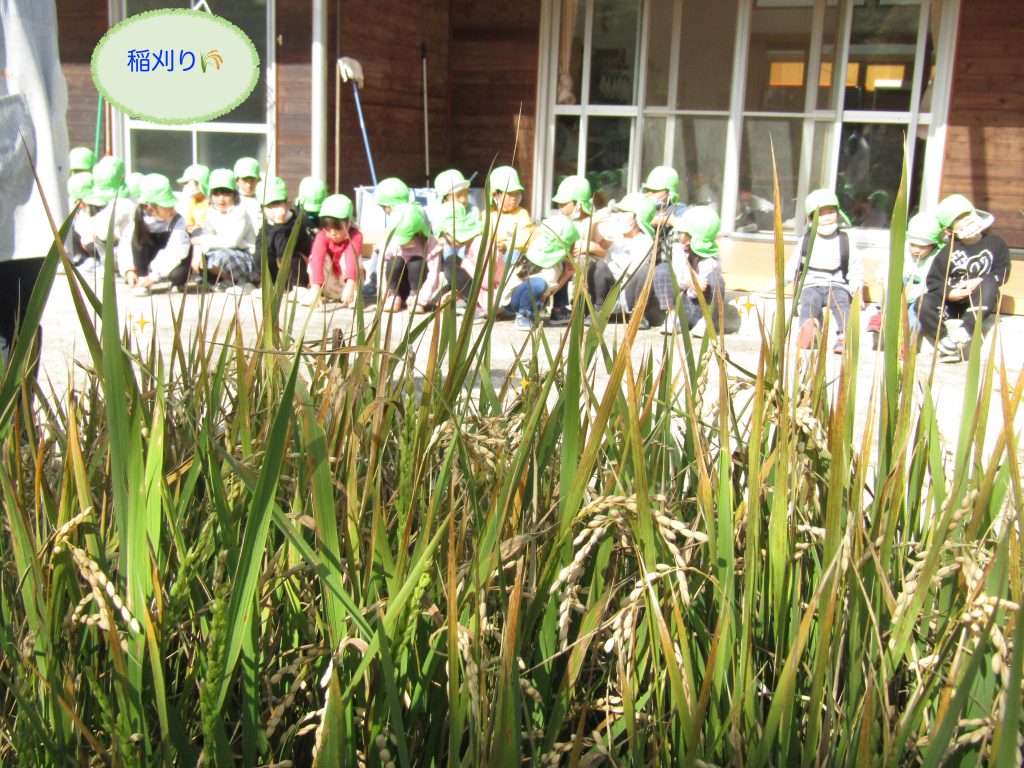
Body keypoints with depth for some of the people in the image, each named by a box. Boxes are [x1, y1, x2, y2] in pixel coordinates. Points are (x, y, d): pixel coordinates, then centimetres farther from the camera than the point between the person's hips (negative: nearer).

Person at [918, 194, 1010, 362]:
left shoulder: (995, 243, 4)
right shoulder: (948, 251, 3)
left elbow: (1001, 273, -1)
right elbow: (933, 281, -3)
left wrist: (979, 282, -19)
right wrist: (949, 293, -22)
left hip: (980, 302, -1)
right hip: (952, 301, 1)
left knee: (989, 285, -34)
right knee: (925, 303, -26)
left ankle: (964, 332, -44)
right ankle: (945, 343, -32)